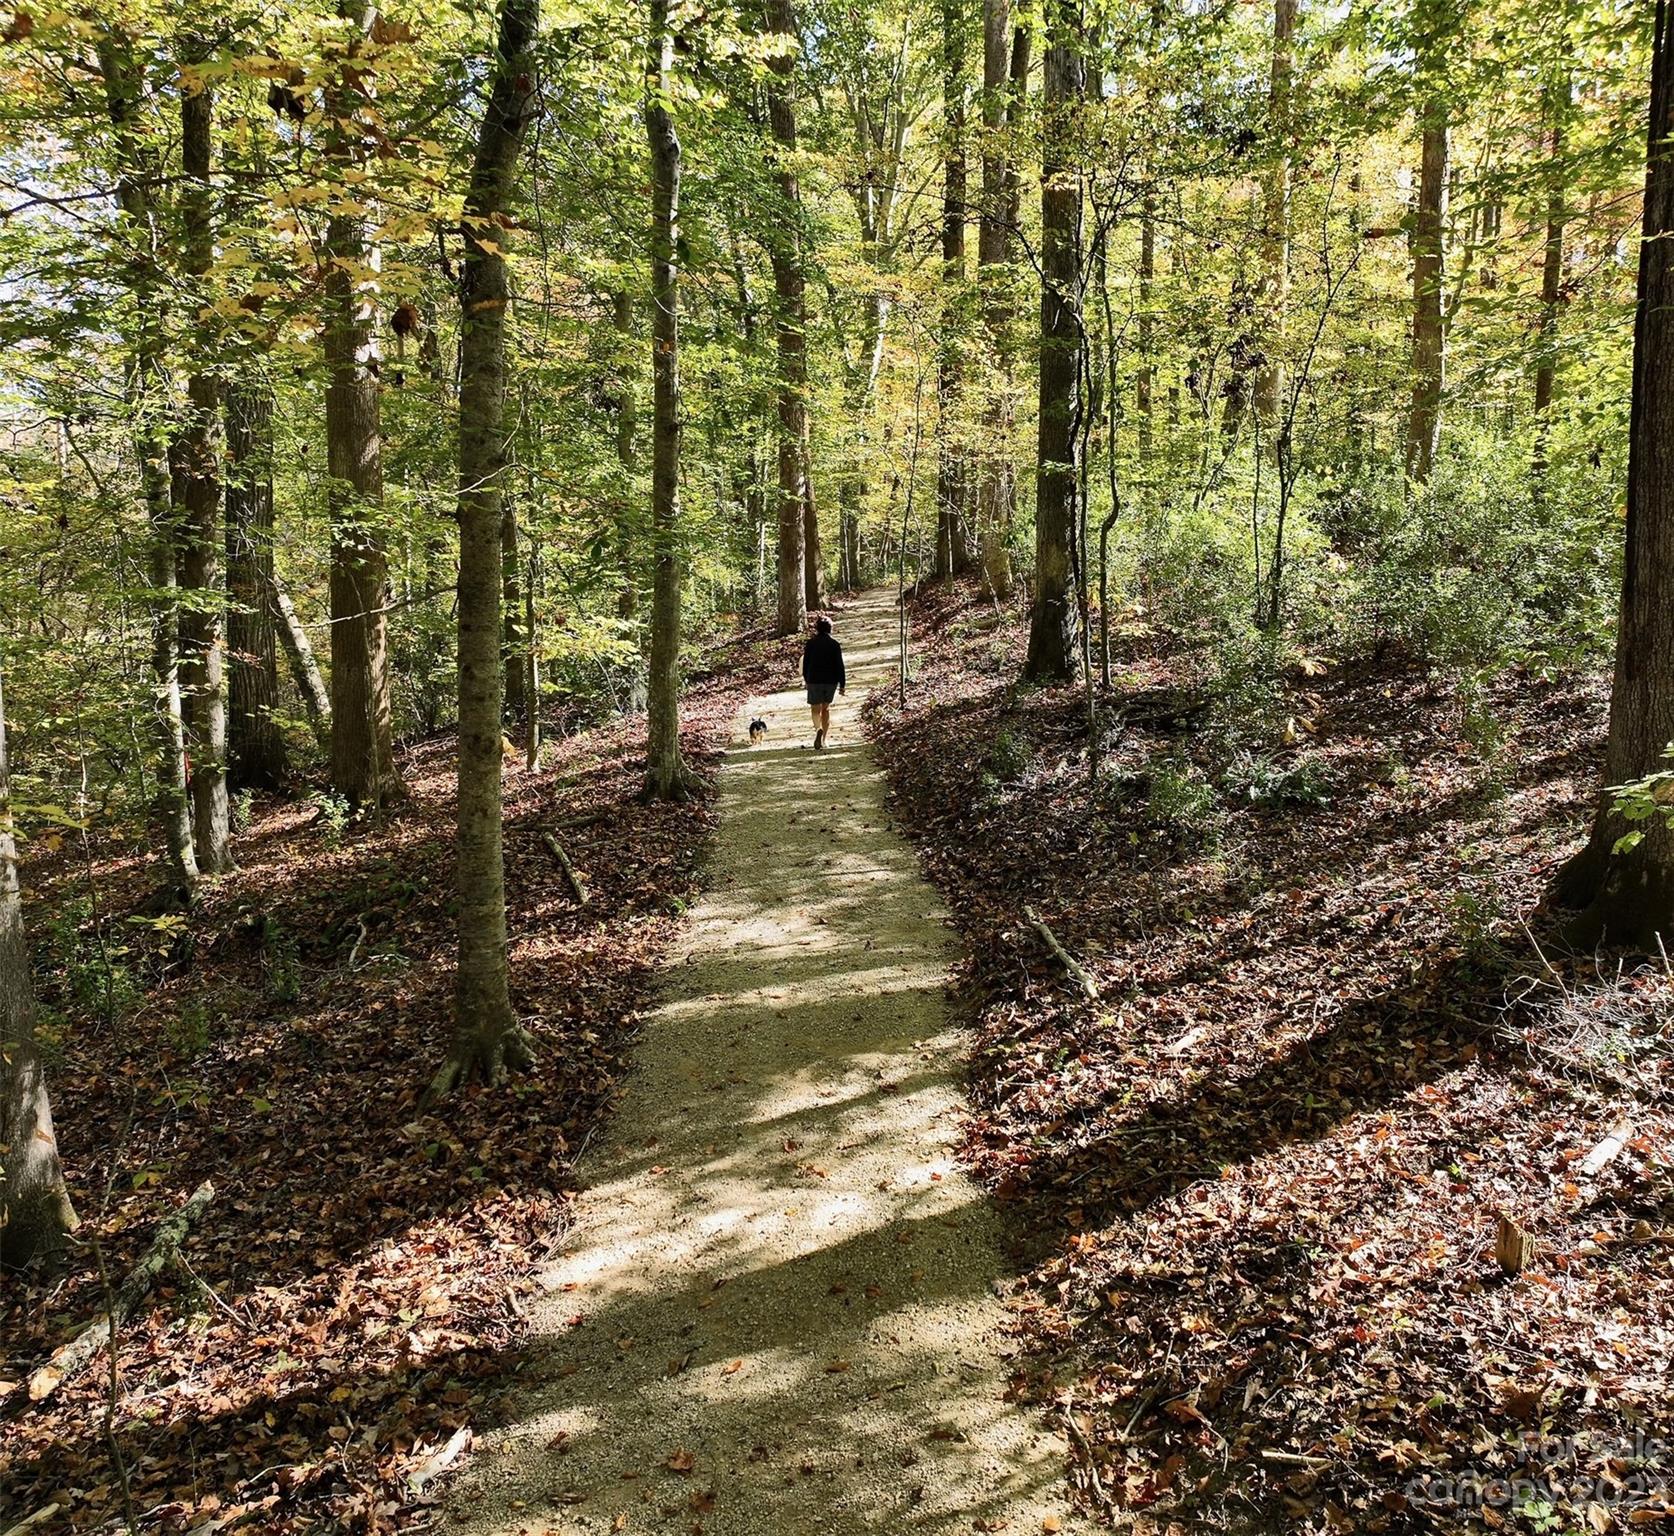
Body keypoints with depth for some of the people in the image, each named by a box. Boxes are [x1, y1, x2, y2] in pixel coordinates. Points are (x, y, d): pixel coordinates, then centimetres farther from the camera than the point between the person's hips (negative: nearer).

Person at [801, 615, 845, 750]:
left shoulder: (811, 643, -2)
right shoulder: (834, 643, -2)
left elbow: (806, 663, 3)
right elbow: (840, 665, -4)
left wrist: (806, 679, 17)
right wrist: (842, 684, 0)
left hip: (814, 680, -1)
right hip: (831, 681, 1)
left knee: (816, 709, 7)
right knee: (826, 708, 17)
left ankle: (818, 729, -25)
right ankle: (823, 740, 17)